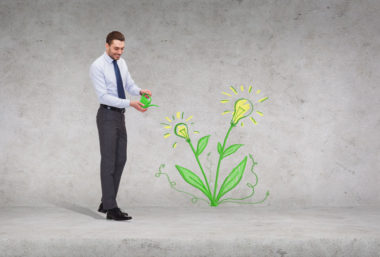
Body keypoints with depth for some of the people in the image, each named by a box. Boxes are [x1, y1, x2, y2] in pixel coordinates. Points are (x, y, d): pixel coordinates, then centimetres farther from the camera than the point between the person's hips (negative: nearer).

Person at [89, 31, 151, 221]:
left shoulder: (121, 63, 10)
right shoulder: (97, 66, -15)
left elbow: (129, 85, 10)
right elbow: (104, 96, -21)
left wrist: (140, 91, -14)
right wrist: (130, 104, -28)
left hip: (120, 116, 8)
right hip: (107, 116, -8)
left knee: (120, 160, 10)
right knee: (108, 162, -7)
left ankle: (106, 203, 20)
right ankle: (111, 209, -5)